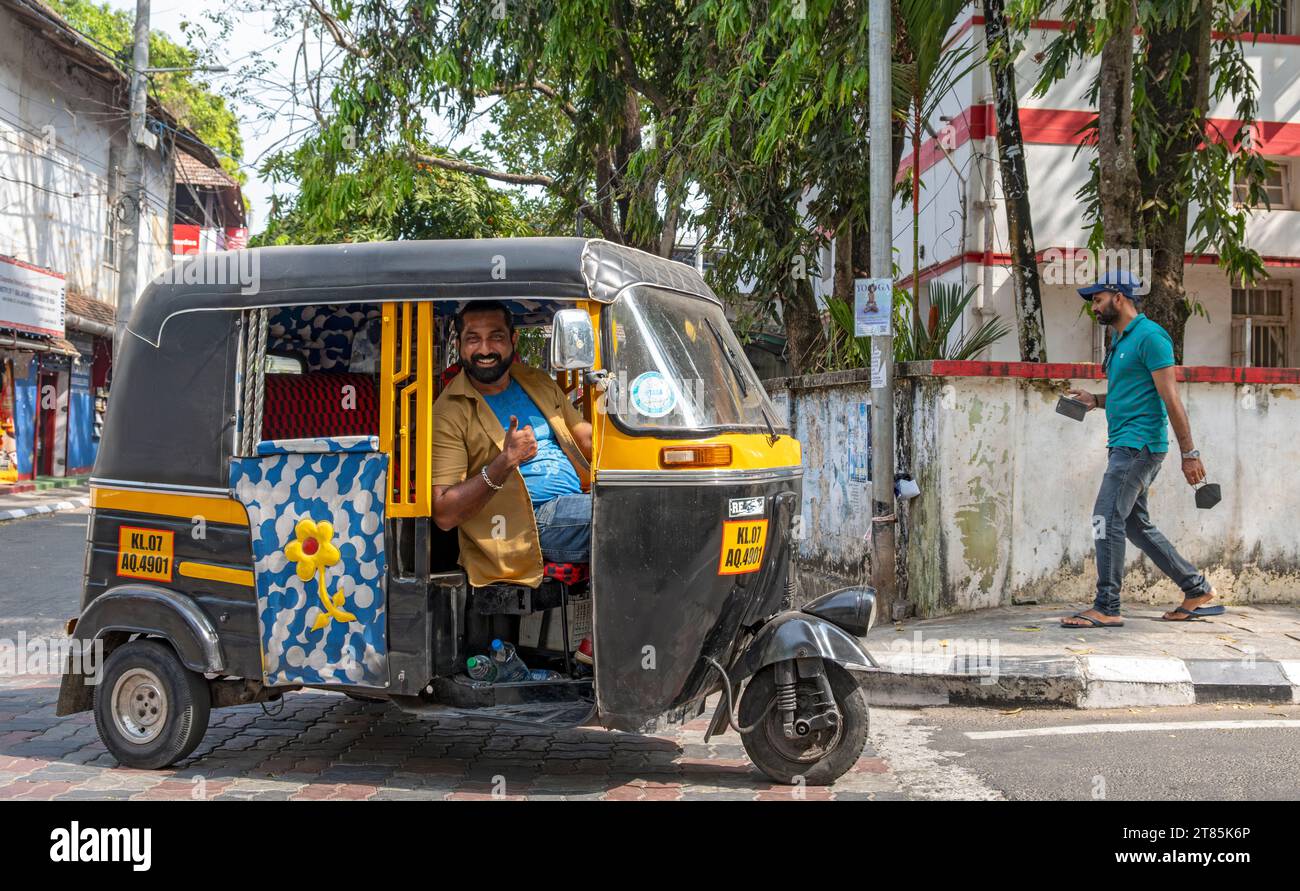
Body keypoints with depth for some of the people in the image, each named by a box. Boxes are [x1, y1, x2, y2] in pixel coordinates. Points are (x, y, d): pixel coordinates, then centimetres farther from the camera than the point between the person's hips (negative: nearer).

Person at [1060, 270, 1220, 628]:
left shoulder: (1149, 336, -11)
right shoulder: (1120, 340, 19)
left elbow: (1170, 398, -15)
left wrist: (1189, 454, -17)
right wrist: (1096, 400, 9)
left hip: (1139, 444, -10)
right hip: (1124, 445, 10)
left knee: (1107, 520, -12)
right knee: (1135, 524, 14)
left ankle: (1106, 608, -8)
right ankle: (1198, 590, 23)